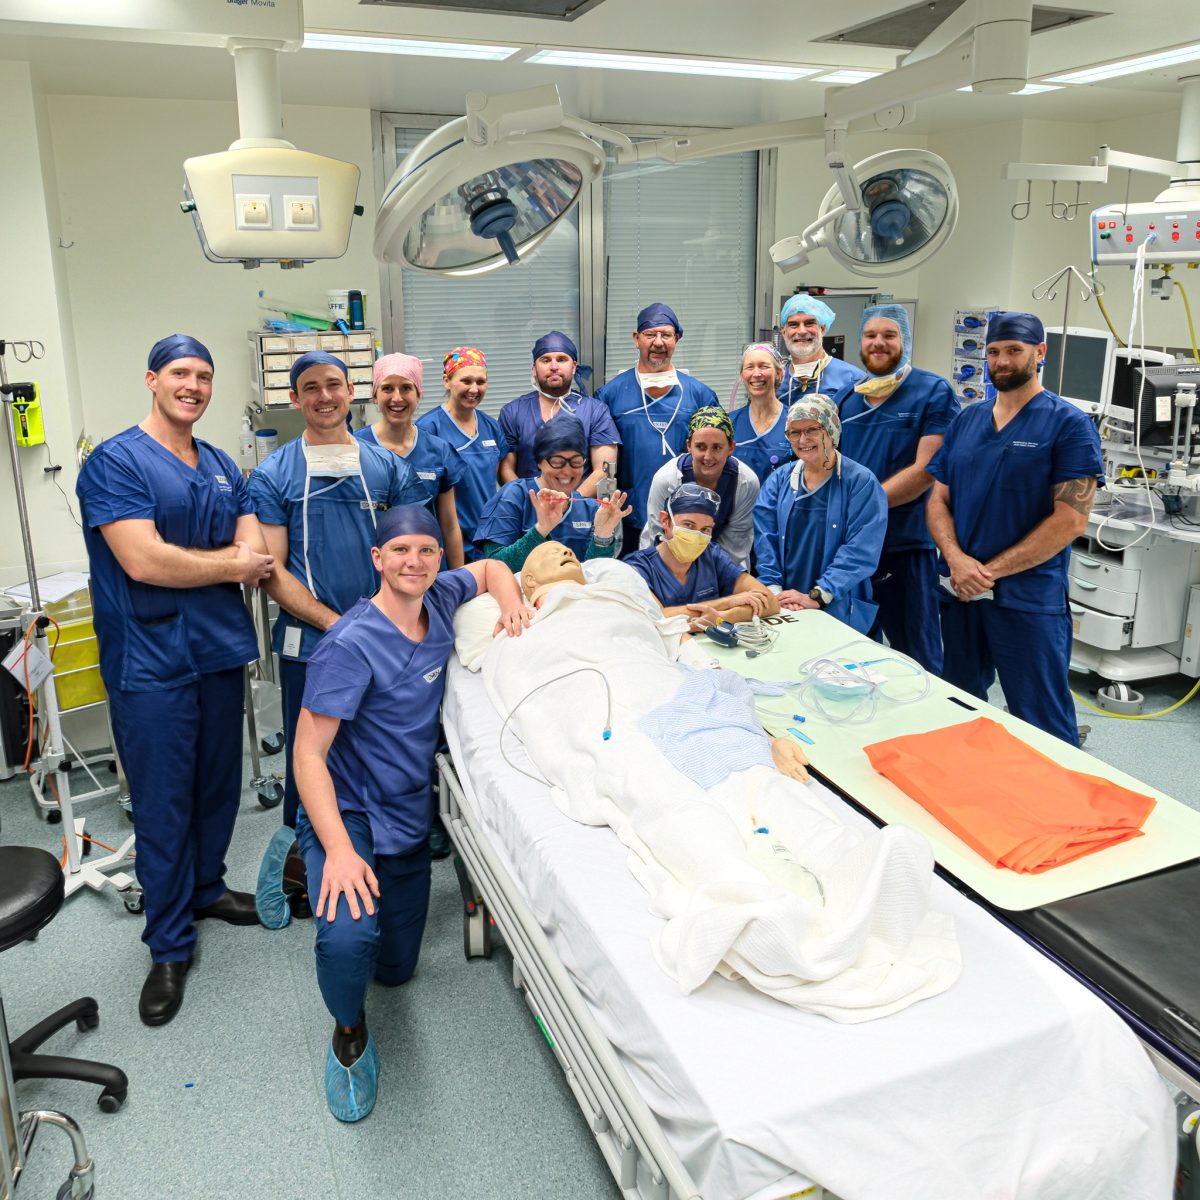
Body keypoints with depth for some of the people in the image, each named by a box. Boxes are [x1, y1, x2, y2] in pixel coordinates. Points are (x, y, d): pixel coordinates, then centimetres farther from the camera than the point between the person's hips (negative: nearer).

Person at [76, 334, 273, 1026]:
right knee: (164, 806, 3)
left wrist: (181, 560, -16)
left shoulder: (223, 468, 12)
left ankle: (205, 888, 40)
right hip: (152, 663, -6)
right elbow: (142, 562, -21)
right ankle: (170, 946, 18)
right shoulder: (115, 463, -9)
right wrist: (232, 564, -9)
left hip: (220, 650, 6)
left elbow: (256, 554, 1)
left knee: (219, 787, 17)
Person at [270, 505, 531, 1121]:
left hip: (409, 815, 6)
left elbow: (492, 567, 19)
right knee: (347, 941, -33)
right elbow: (308, 753, -23)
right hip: (346, 814, -6)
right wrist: (338, 849, -32)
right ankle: (350, 1031, 1)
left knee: (397, 968, 16)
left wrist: (510, 603, -4)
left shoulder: (441, 598, -3)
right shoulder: (350, 645, -23)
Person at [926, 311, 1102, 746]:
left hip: (1029, 598, -5)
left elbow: (1071, 519, -12)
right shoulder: (966, 420, 11)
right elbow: (938, 500, 9)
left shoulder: (1068, 424, -5)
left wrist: (992, 571, -14)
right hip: (959, 592, 5)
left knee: (1043, 723, -1)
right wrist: (957, 560, -10)